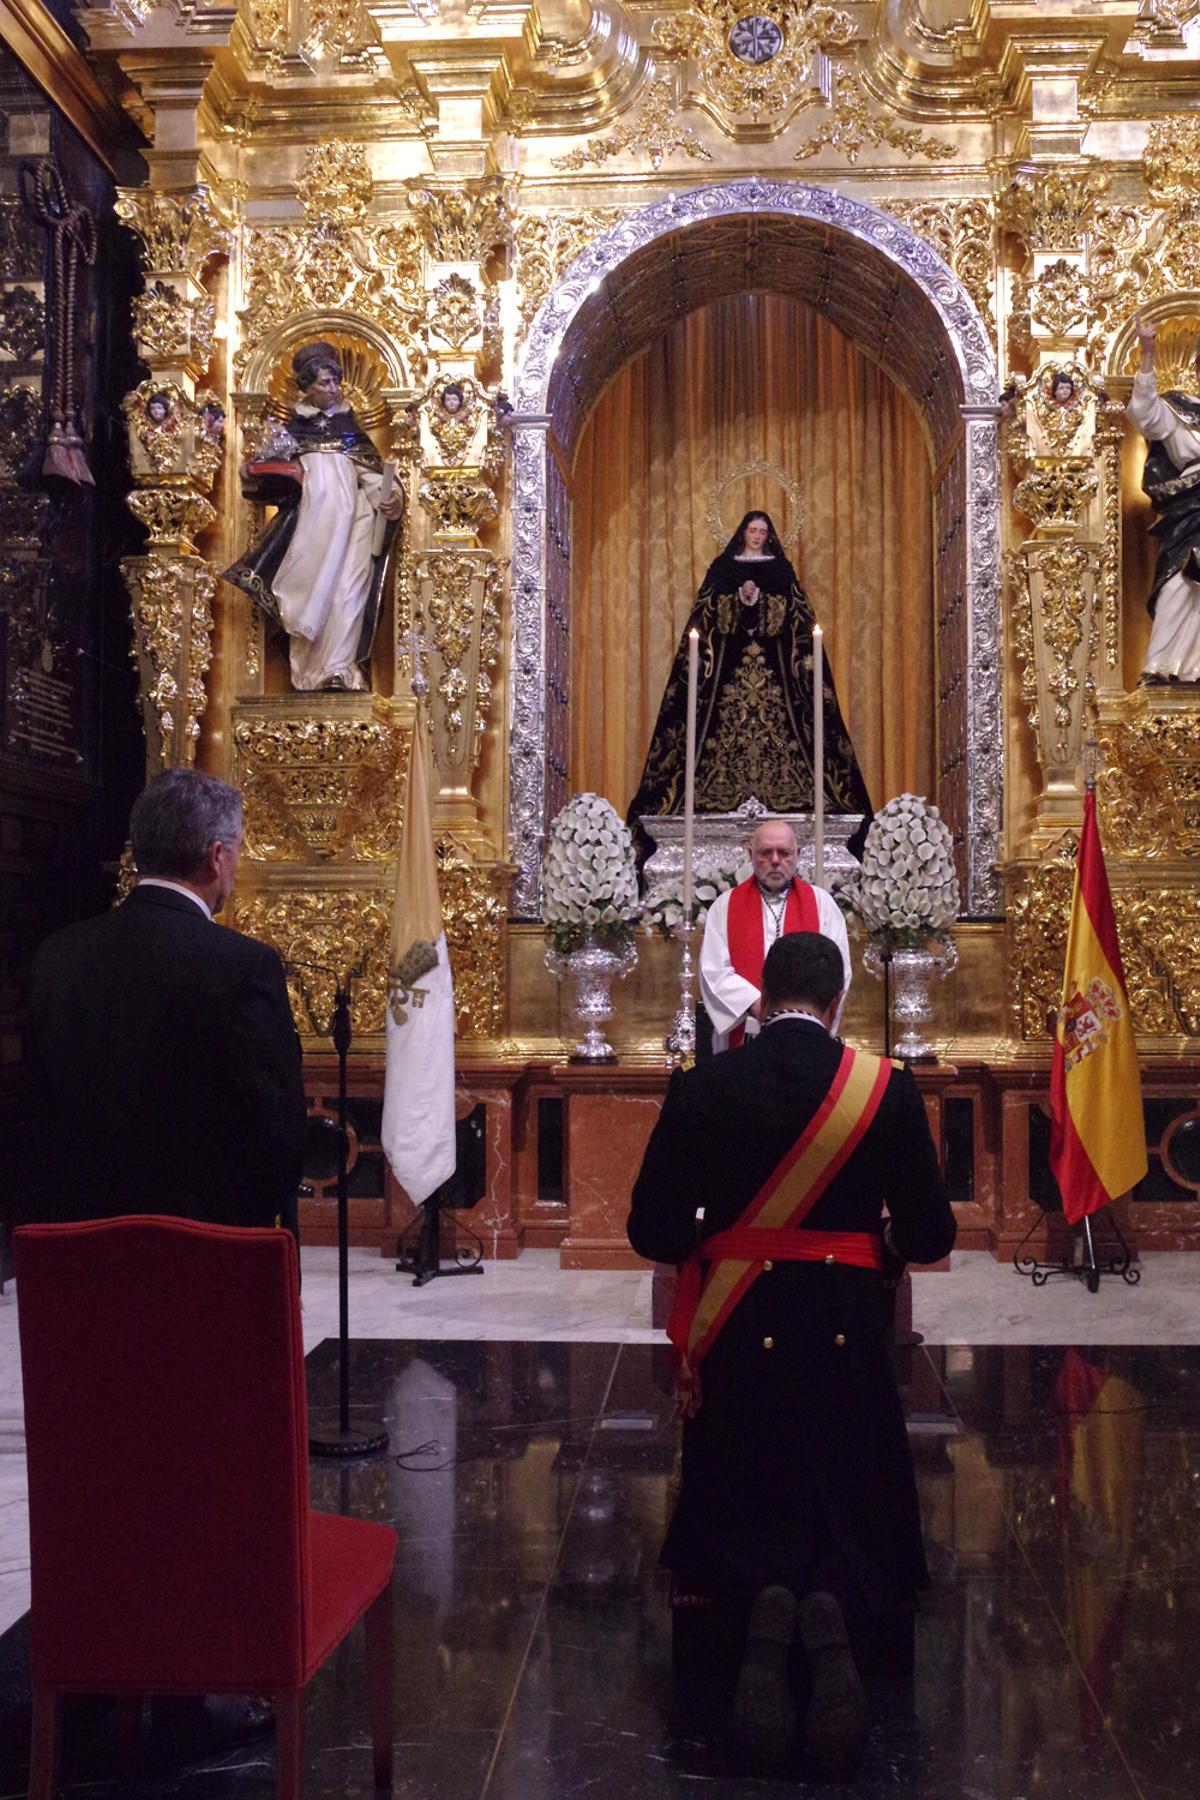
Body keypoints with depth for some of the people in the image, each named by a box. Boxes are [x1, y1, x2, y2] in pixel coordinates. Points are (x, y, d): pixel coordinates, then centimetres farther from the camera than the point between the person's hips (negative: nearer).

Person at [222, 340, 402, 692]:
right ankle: (309, 671, 0)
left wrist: (388, 496, -15)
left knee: (346, 588, -10)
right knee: (309, 592, -5)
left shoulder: (348, 425, 12)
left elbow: (369, 473, 4)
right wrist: (255, 475, -7)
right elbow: (278, 476, 13)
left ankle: (338, 667, -10)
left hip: (348, 518, 0)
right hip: (308, 520, 0)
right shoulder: (294, 427, 13)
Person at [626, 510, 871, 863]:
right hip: (730, 653, 0)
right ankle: (726, 791, -8)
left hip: (772, 654, 0)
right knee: (727, 717, -8)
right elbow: (711, 608, 2)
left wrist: (758, 597, -13)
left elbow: (792, 609, 1)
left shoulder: (781, 567, 13)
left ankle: (777, 791, -8)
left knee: (775, 719, -8)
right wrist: (740, 596, -14)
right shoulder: (722, 566, 12)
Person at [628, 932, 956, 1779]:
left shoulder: (703, 1086, -7)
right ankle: (835, 1611, -20)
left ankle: (759, 1609, -17)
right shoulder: (889, 1087, -6)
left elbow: (653, 1230, -5)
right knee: (852, 1513, 14)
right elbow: (930, 1236, -2)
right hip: (847, 1335, 0)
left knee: (738, 1514, 16)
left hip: (738, 1336, 0)